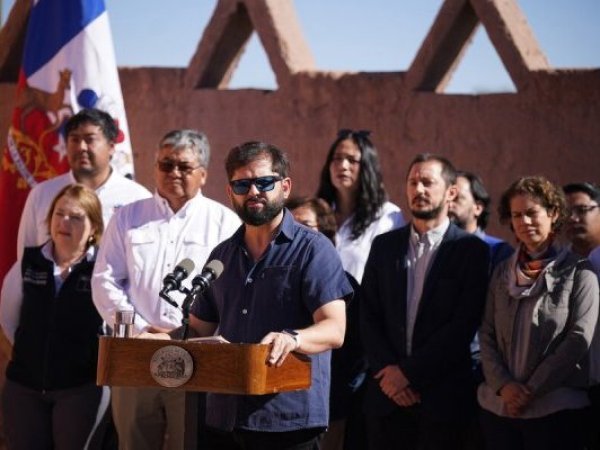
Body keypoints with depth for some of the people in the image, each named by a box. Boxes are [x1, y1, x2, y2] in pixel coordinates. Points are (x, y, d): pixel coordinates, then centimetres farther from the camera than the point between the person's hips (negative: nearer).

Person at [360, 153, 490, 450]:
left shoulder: (471, 250, -2)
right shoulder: (384, 245, 11)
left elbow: (464, 324, -9)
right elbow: (368, 315, 7)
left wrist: (410, 373, -11)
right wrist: (387, 369, -8)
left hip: (443, 396, -3)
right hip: (387, 394, 3)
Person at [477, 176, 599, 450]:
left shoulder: (578, 272, -1)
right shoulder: (502, 273, 12)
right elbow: (486, 334, 8)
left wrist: (532, 389, -12)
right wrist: (503, 385, -9)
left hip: (556, 409, -4)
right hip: (497, 407, 4)